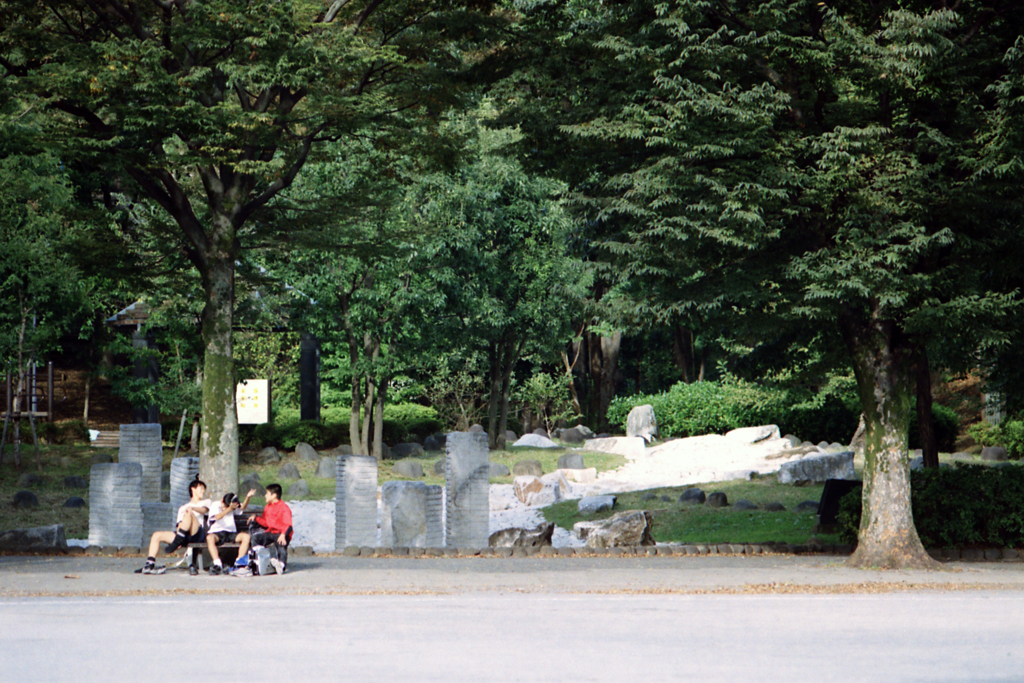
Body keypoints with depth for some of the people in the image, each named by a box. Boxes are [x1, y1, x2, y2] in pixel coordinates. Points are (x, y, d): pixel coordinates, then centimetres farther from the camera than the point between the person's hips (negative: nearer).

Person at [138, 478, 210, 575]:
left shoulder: (206, 502, 22)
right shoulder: (183, 508, 30)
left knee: (189, 513, -29)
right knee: (156, 535, -9)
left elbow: (204, 510, -3)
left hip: (197, 535, -4)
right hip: (185, 537, 4)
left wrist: (192, 508, -25)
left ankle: (175, 543, -33)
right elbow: (179, 525, 14)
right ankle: (149, 565, -19)